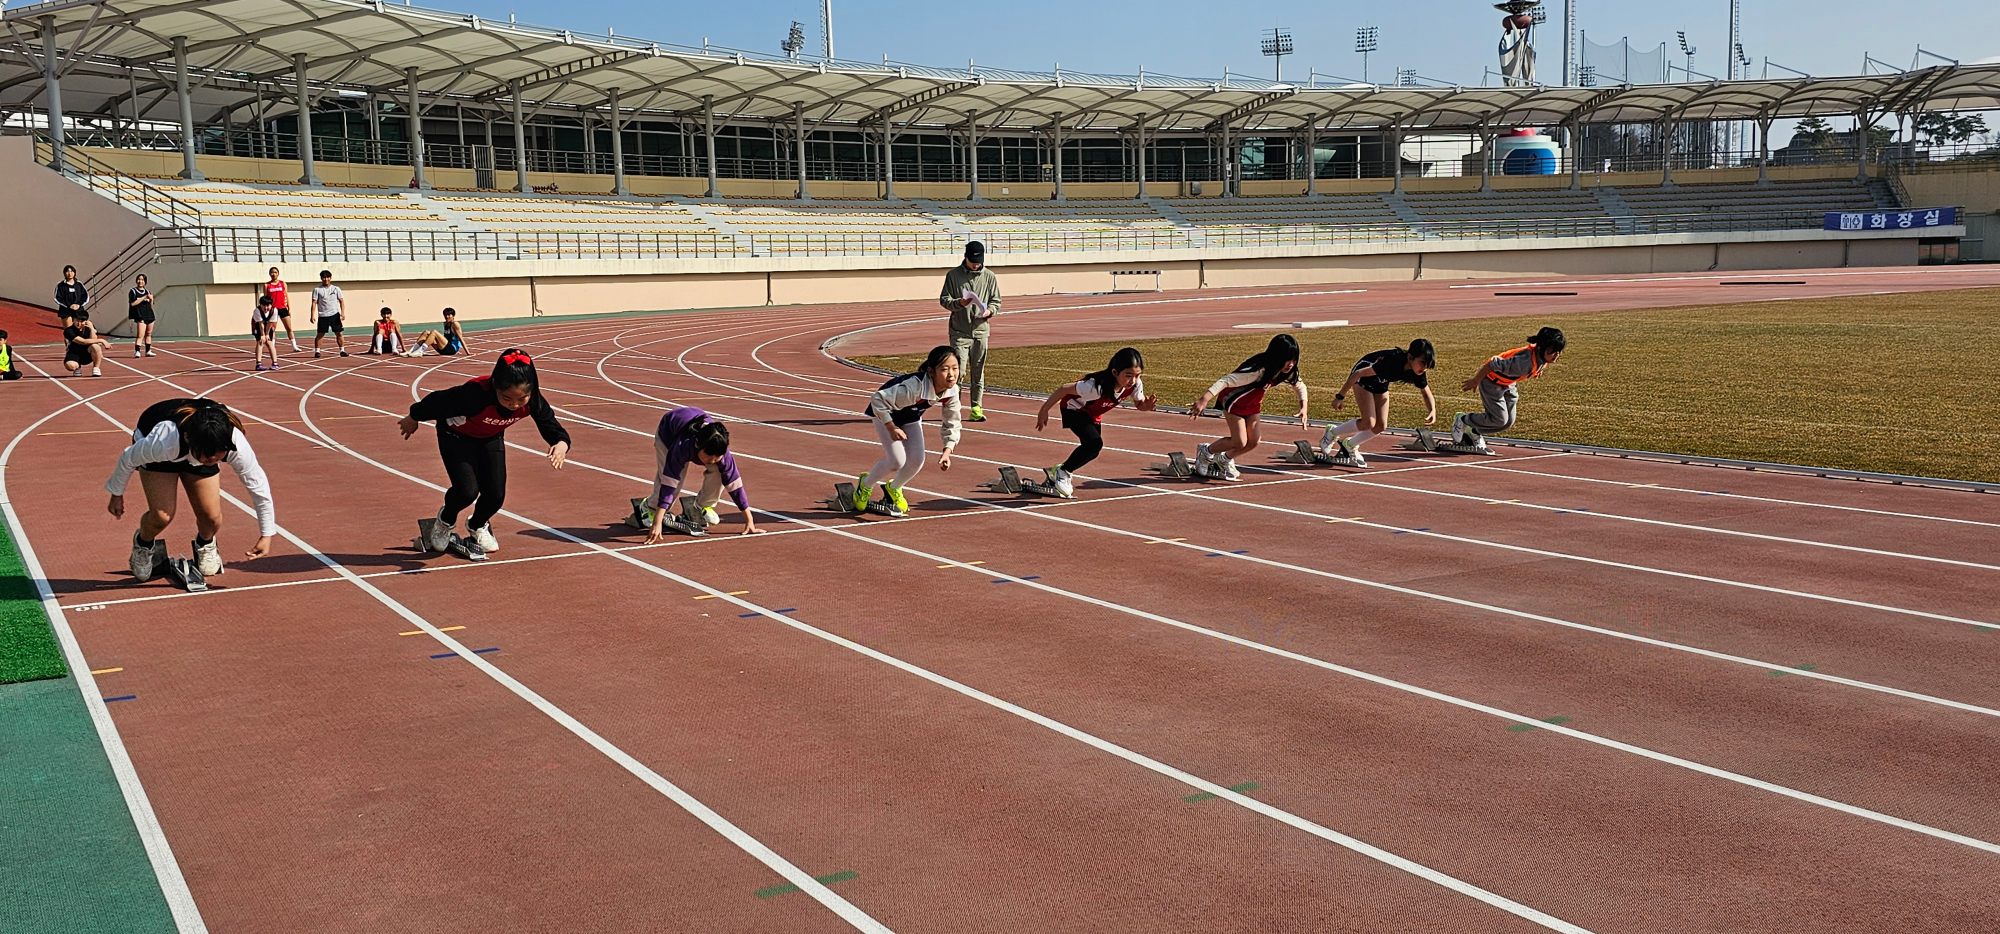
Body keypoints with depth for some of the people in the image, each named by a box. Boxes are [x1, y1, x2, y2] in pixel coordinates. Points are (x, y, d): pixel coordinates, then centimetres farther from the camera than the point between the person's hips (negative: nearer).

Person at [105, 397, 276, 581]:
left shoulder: (236, 445, -39)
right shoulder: (163, 442, -45)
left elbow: (258, 484, -22)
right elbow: (128, 459, -22)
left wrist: (266, 535, -15)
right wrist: (117, 495, -4)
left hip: (196, 450, 2)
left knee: (211, 516, -10)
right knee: (162, 515, -17)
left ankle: (205, 545, 28)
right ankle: (143, 544, 20)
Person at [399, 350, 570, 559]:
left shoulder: (532, 401, -32)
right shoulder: (476, 395, -43)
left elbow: (554, 429, -28)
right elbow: (437, 402, -26)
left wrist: (561, 445, -53)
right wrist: (413, 418, -7)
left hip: (491, 438, 4)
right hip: (456, 435, -4)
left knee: (496, 495, -4)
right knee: (467, 491, -18)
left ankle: (477, 526, 34)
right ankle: (446, 520, 19)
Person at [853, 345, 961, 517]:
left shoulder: (952, 391, -23)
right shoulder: (913, 388, -43)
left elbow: (952, 424, -10)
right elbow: (878, 399, -37)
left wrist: (947, 451, -21)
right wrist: (891, 427, -32)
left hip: (911, 417, 6)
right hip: (885, 414, -6)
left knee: (917, 461, -6)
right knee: (897, 461, -16)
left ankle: (893, 488, 27)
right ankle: (865, 484, 15)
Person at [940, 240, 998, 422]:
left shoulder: (989, 277, 7)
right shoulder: (953, 275, 2)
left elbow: (996, 301, 12)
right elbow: (944, 299, 2)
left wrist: (989, 311, -10)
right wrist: (959, 303, -17)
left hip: (981, 331, 2)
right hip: (959, 331, -2)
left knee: (978, 372, 6)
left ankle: (976, 409, 11)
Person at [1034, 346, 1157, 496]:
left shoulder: (1135, 385, -26)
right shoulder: (1097, 387, -43)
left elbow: (1139, 404, -6)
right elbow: (1064, 389, -32)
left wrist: (1147, 406, -32)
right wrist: (1044, 410, -21)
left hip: (1093, 414, 7)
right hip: (1074, 409, -7)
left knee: (1092, 452, 16)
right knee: (1094, 443, -27)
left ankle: (1056, 472, 39)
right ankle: (1062, 472, -6)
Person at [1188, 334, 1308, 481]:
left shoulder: (1288, 372, -16)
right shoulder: (1259, 370, -39)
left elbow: (1300, 386, 5)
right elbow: (1226, 381, -42)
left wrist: (1303, 407, -12)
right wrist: (1204, 400, -51)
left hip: (1253, 402, 7)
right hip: (1234, 401, -7)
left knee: (1253, 442, 0)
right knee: (1240, 442, -11)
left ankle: (1224, 460, 28)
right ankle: (1206, 451, 16)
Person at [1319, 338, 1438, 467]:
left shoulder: (1416, 373, -20)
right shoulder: (1392, 361, -40)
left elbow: (1427, 393, -3)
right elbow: (1359, 373, -33)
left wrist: (1432, 411, -24)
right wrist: (1340, 396, -27)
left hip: (1380, 383, 7)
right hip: (1363, 379, -7)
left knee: (1381, 426, 0)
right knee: (1369, 423, -17)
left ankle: (1350, 444, 24)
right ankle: (1332, 432, 5)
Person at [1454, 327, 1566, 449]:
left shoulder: (1543, 357, -17)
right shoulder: (1525, 362, -41)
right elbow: (1493, 365, -35)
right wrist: (1475, 381, -23)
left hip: (1508, 383, 8)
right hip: (1492, 381, -8)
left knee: (1509, 422, 6)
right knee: (1499, 419, -10)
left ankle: (1474, 433, 28)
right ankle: (1462, 420, 14)